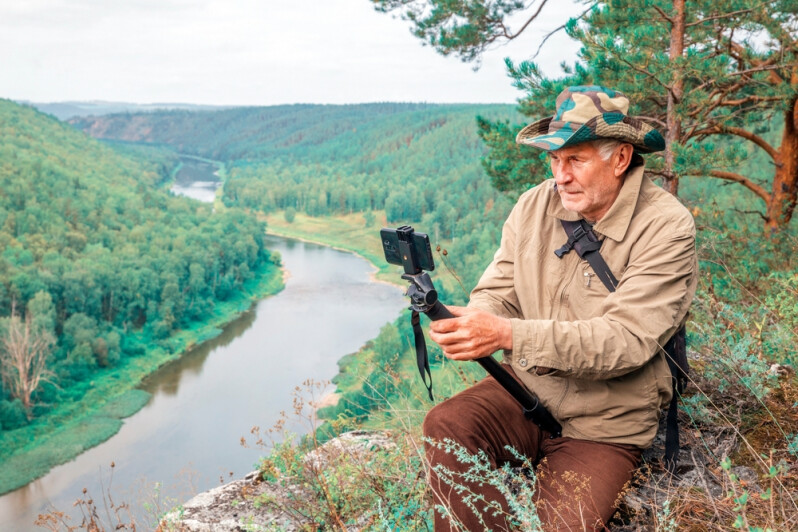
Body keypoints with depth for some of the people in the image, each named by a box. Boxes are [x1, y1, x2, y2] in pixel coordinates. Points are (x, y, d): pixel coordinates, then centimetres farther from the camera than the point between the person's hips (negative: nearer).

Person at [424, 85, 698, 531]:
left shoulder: (667, 228, -15)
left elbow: (627, 339, -25)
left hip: (605, 428, -3)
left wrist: (509, 334, -35)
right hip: (526, 392, 4)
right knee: (446, 425, -22)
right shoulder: (535, 205, 0)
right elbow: (499, 293, 2)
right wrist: (472, 323, -25)